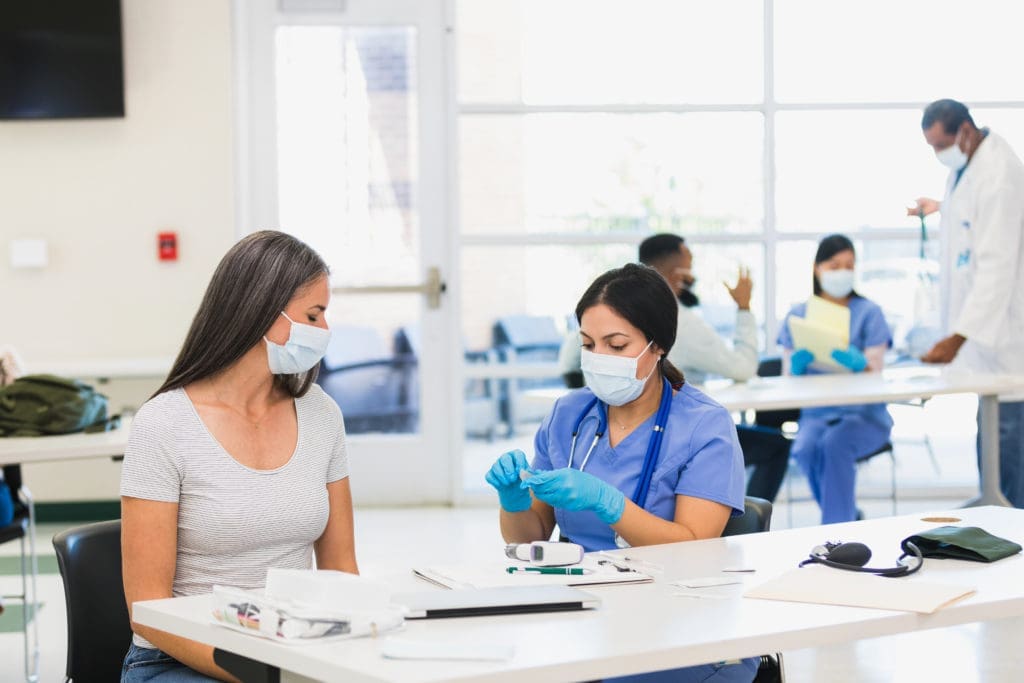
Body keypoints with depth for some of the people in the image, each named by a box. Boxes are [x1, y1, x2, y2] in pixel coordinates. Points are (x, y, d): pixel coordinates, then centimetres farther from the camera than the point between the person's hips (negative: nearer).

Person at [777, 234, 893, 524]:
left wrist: (857, 363, -28)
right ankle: (847, 516, -8)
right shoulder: (798, 315, 9)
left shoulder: (868, 313, 3)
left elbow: (875, 375, -4)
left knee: (834, 443, -34)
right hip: (816, 414, 2)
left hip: (864, 414, -2)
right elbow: (789, 379, 5)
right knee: (805, 449, -31)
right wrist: (797, 365, -20)